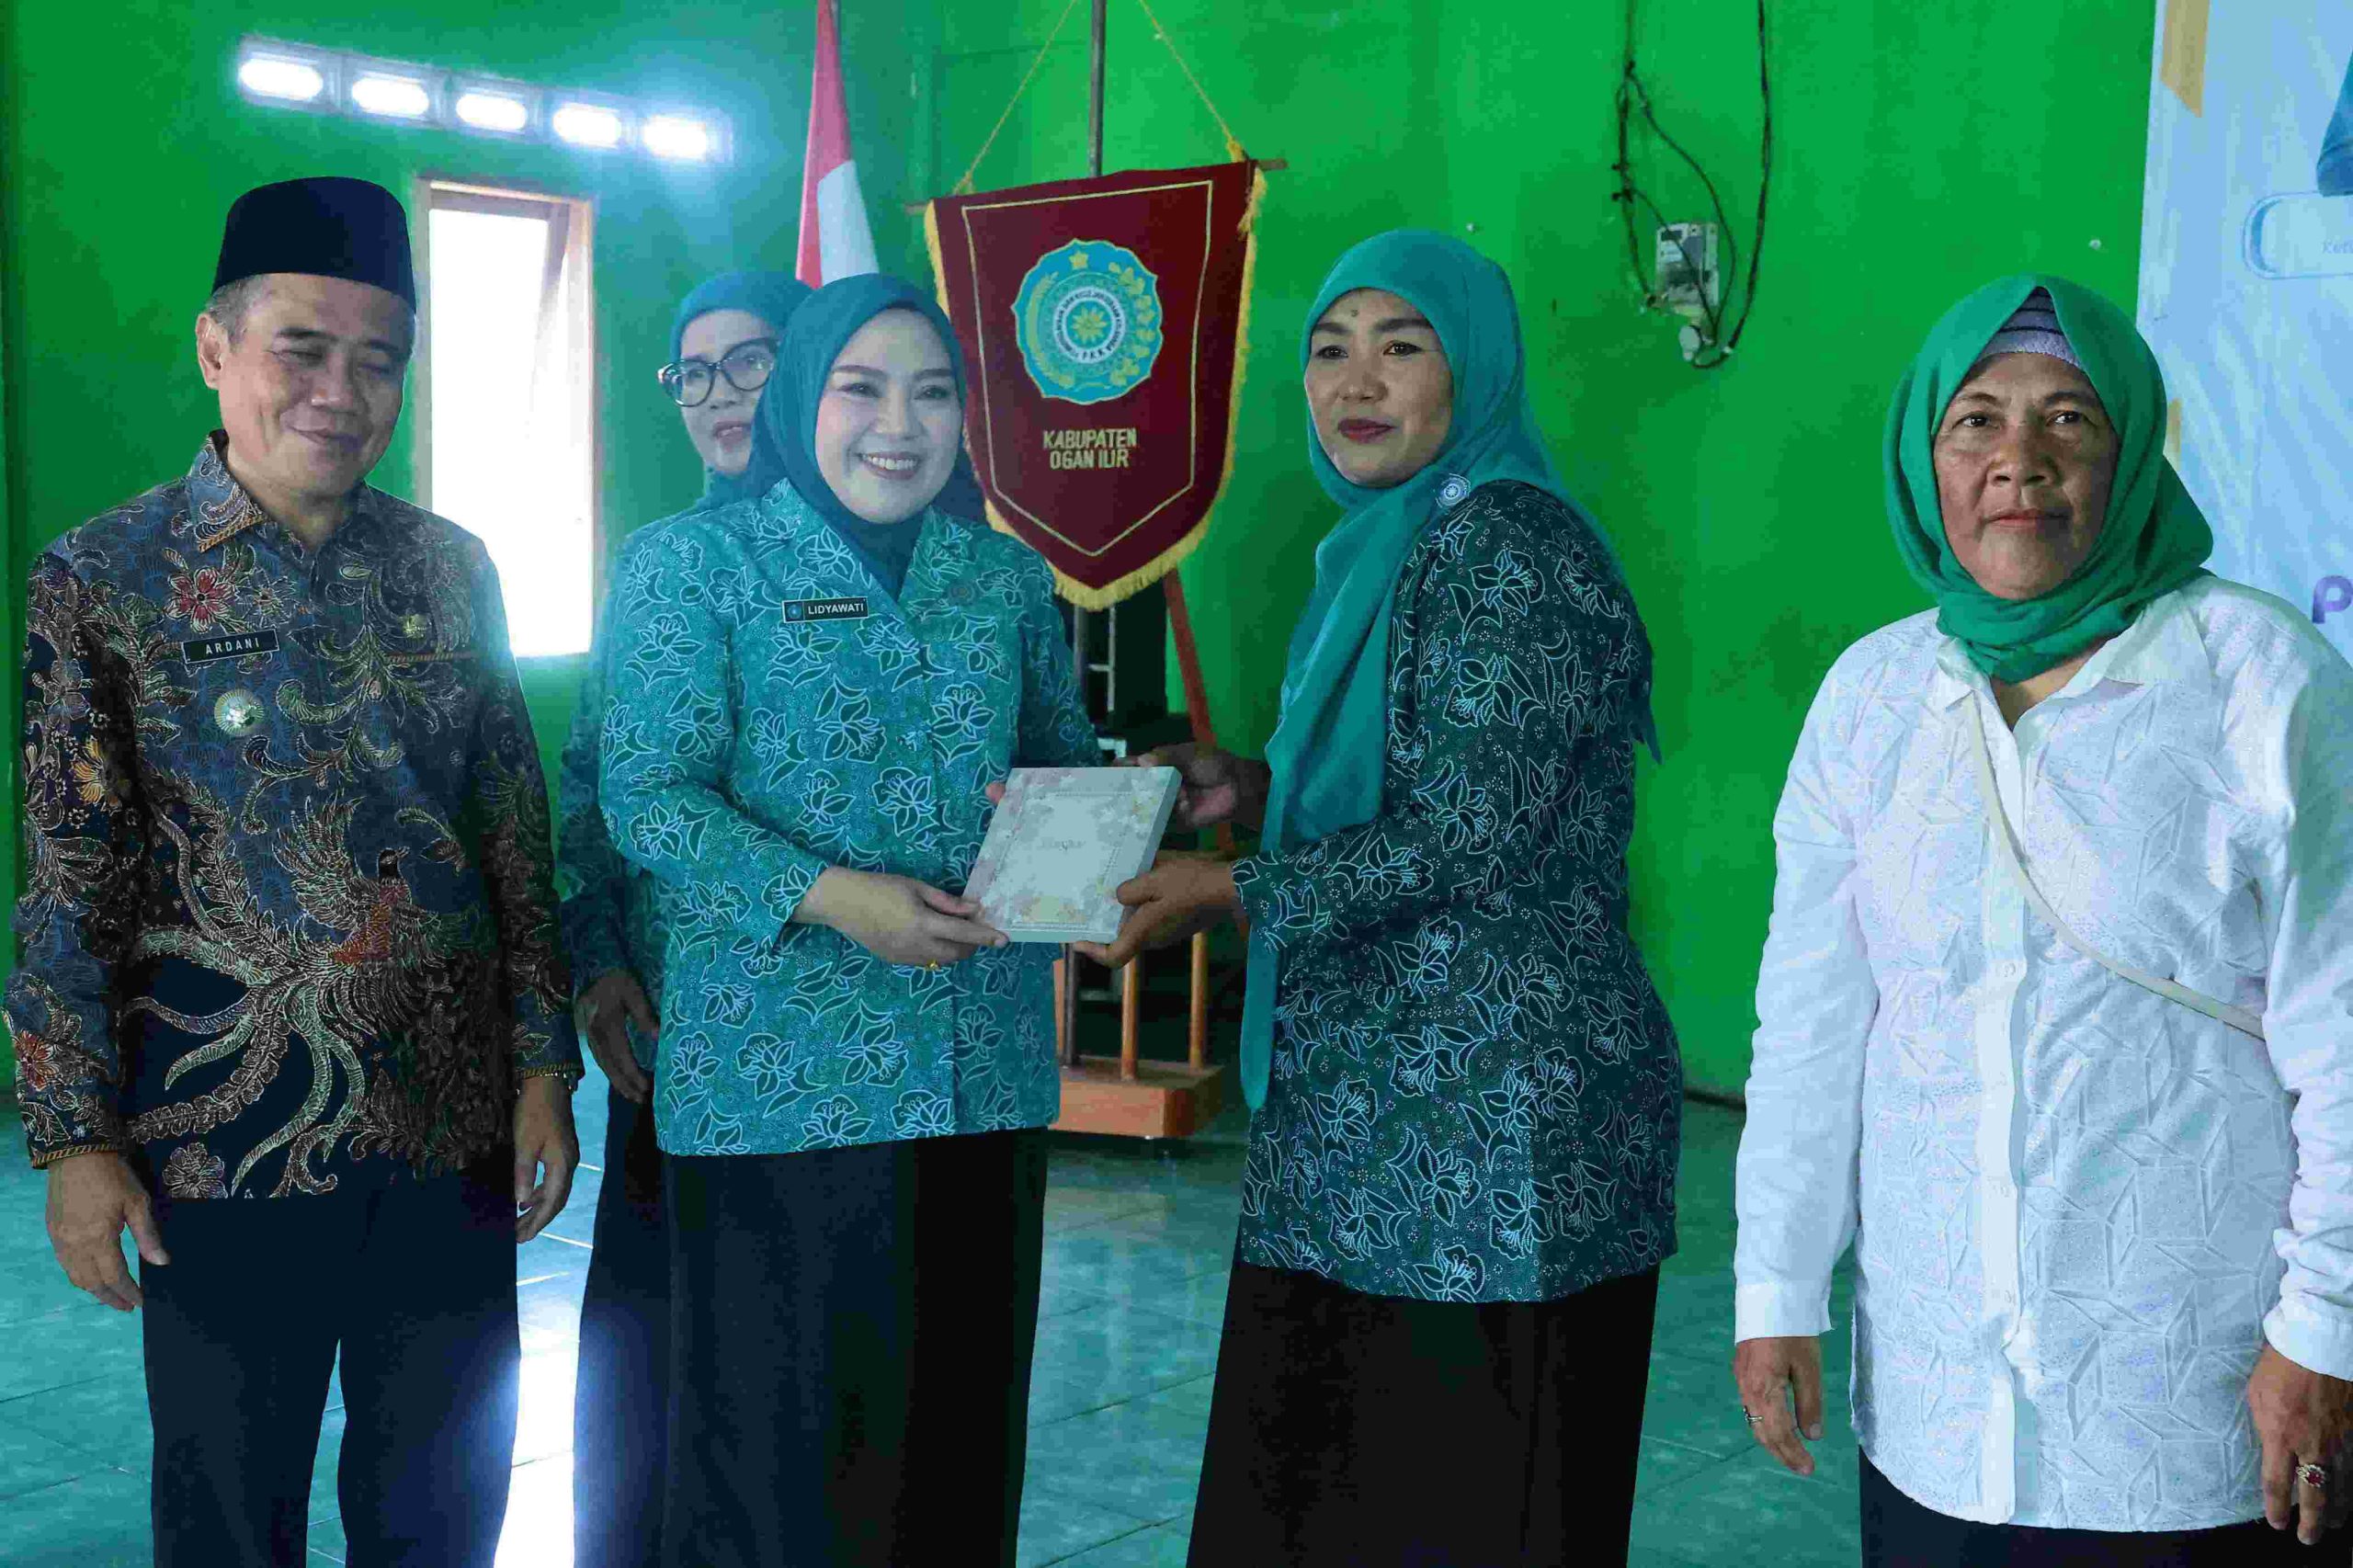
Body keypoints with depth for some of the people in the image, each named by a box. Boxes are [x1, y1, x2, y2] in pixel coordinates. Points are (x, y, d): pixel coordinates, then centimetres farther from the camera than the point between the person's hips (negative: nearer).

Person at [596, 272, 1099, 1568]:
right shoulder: (693, 564, 0)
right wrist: (832, 897, -19)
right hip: (781, 1075, -4)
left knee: (958, 1420, 10)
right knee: (778, 1434, 1)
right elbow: (647, 792, -7)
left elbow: (1067, 769, 19)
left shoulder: (1007, 578, 13)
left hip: (984, 1069, 4)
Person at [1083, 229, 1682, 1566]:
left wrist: (1234, 890, -15)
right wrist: (1247, 787, 9)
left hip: (1492, 1132, -9)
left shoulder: (1510, 551, -13)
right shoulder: (1382, 557, 15)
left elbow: (1472, 836, -20)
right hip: (1363, 1124, 9)